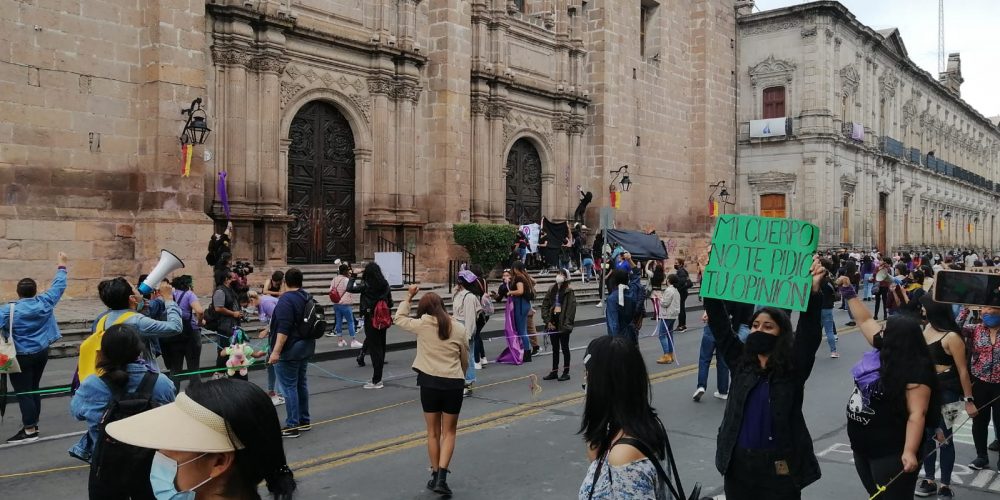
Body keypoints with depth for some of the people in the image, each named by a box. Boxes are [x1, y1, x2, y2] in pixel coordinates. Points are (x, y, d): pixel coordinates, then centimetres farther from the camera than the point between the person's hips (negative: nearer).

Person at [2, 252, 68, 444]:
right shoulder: (45, 302, -3)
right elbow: (59, 285, 9)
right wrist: (61, 266, 21)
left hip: (21, 357, -5)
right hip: (41, 353, 6)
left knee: (23, 392, -2)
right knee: (33, 388, 18)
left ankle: (29, 431, -2)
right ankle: (33, 423, 27)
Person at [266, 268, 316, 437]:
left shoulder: (286, 300, -18)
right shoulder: (307, 297, 10)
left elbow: (283, 328, -25)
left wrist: (276, 351, -26)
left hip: (289, 350, -9)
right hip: (306, 347, 9)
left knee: (289, 387, -5)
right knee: (301, 383, 16)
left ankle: (292, 426, -3)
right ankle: (304, 421, 23)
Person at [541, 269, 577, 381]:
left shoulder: (569, 291, -8)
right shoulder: (551, 289, 7)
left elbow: (571, 308, -13)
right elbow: (545, 305, 6)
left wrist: (566, 324, -18)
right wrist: (548, 321, -3)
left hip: (563, 324, -5)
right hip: (553, 322, 5)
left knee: (564, 347, 5)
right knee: (555, 348, 13)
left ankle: (566, 372, 14)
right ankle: (554, 371, 22)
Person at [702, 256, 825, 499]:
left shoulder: (793, 368, -5)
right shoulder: (740, 361, 4)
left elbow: (809, 333, -18)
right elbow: (720, 324, 0)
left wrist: (813, 292, -31)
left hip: (779, 467, -3)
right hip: (738, 463, 4)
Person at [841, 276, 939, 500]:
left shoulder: (916, 372, -21)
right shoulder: (882, 353, 2)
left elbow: (917, 415, -27)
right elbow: (865, 320, 14)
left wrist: (909, 452, -34)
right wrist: (849, 292, 13)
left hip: (892, 454, -9)